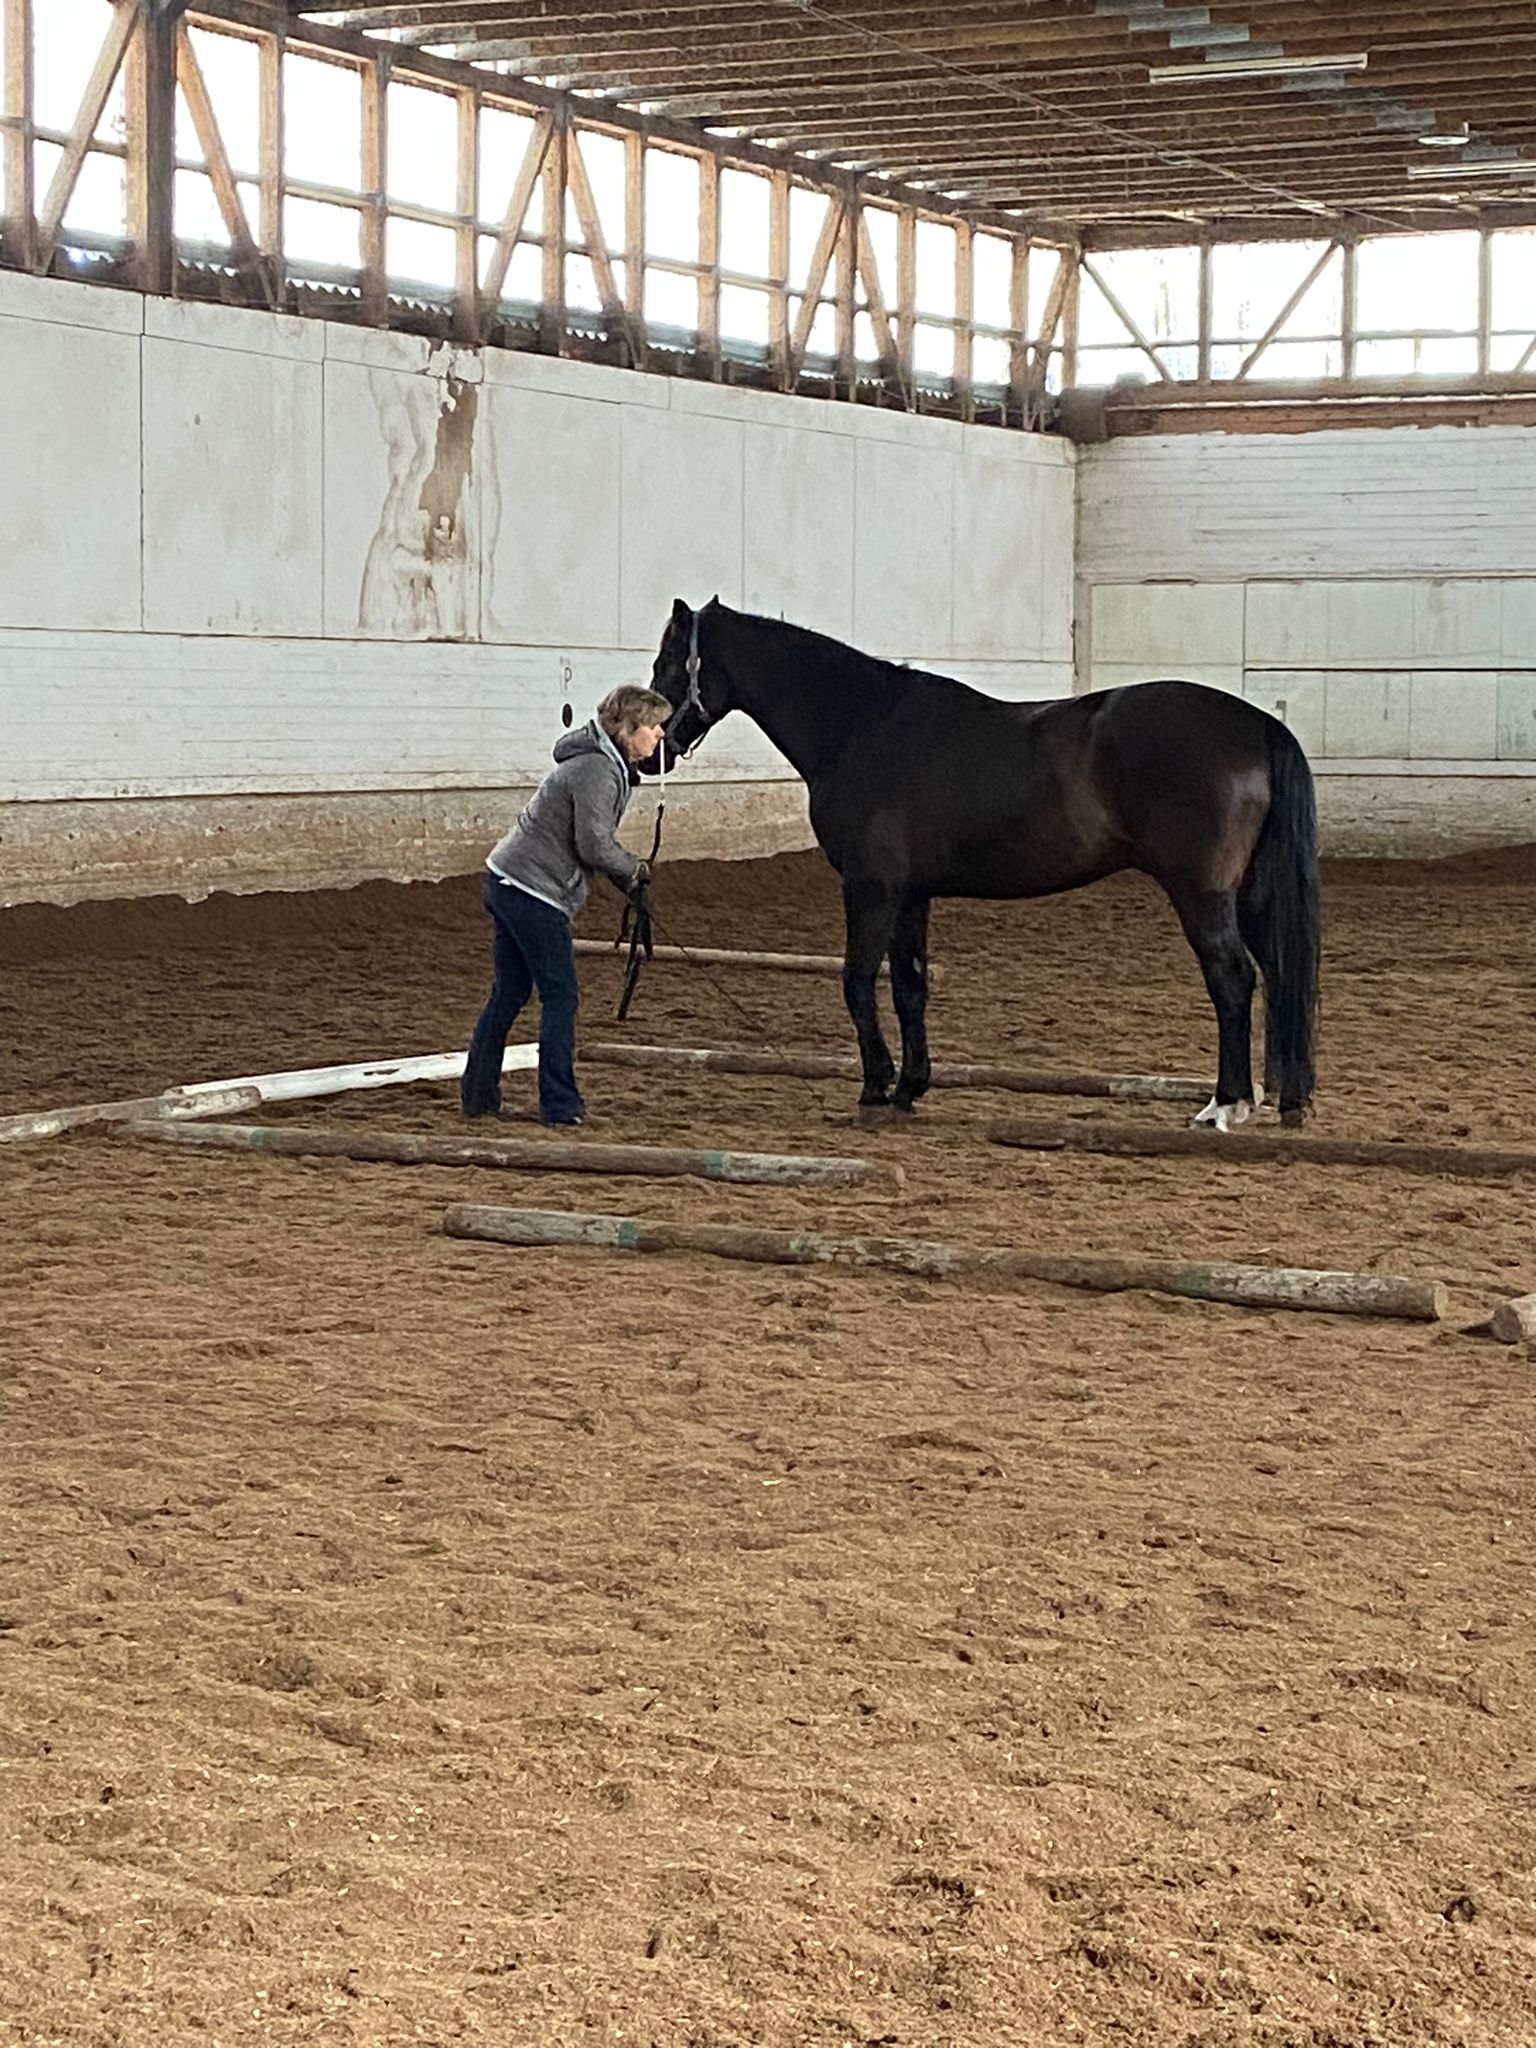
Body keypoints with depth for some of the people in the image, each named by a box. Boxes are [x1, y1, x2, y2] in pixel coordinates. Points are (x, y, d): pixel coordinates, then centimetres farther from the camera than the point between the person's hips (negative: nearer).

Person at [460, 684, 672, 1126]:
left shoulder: (610, 766, 15)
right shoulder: (598, 771, -18)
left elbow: (595, 839, 20)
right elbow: (594, 845, -22)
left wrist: (627, 880, 9)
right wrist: (635, 871, -5)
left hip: (508, 883, 10)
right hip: (534, 892, -10)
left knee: (510, 992, 15)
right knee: (560, 995, -4)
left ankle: (478, 1094, 20)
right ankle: (560, 1105, 0)